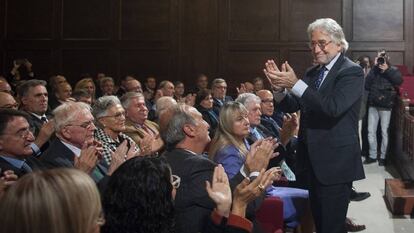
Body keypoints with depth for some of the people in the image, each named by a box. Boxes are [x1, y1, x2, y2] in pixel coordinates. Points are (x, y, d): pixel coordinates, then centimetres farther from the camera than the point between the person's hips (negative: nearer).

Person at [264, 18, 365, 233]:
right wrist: (279, 88, -11)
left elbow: (333, 108, -26)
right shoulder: (312, 72, 11)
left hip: (335, 162, -7)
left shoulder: (352, 72, -12)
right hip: (311, 161, 7)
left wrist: (295, 84, -28)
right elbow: (291, 107, 10)